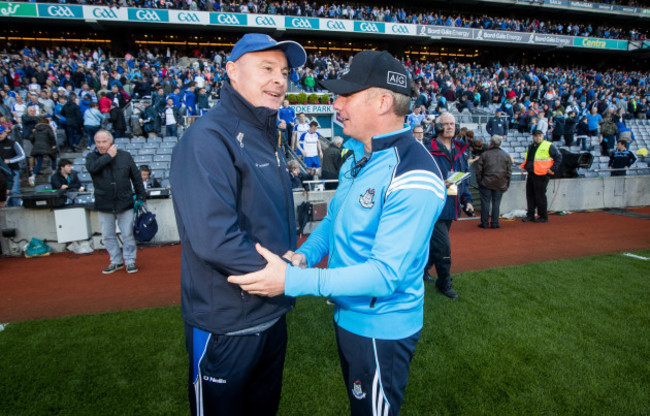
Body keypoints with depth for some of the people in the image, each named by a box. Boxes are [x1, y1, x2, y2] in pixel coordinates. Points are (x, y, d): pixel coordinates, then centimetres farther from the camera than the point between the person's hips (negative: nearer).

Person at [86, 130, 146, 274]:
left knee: (128, 234, 3)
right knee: (108, 236, 10)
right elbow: (92, 167, -21)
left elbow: (136, 177, 5)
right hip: (104, 205, 2)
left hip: (125, 203, -1)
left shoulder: (125, 156, 2)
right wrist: (109, 155, -14)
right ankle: (116, 262, 24)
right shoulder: (92, 157, 4)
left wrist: (140, 197, 3)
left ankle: (130, 261, 16)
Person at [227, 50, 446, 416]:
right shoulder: (358, 157, 2)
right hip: (347, 314, 8)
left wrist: (292, 280, -31)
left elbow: (386, 273, -30)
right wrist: (304, 255, -10)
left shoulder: (414, 176, -28)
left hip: (380, 328, -8)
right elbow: (334, 219, 10)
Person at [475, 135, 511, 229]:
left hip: (486, 183, -2)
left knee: (485, 203, 3)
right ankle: (494, 223, 9)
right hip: (500, 185, 2)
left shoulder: (484, 154, -3)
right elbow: (509, 172, 6)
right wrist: (506, 185, 12)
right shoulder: (506, 155, 4)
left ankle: (484, 223, 6)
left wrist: (479, 181, 7)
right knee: (496, 203, 7)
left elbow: (479, 170, -3)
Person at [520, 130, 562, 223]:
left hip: (542, 175, -7)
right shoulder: (530, 147, 15)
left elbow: (558, 157, -4)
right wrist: (523, 166, 12)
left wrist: (553, 169, -10)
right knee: (530, 195, 9)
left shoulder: (549, 146, -4)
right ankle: (530, 215, 18)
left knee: (540, 196, -3)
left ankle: (543, 216, 9)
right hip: (531, 174, 7)